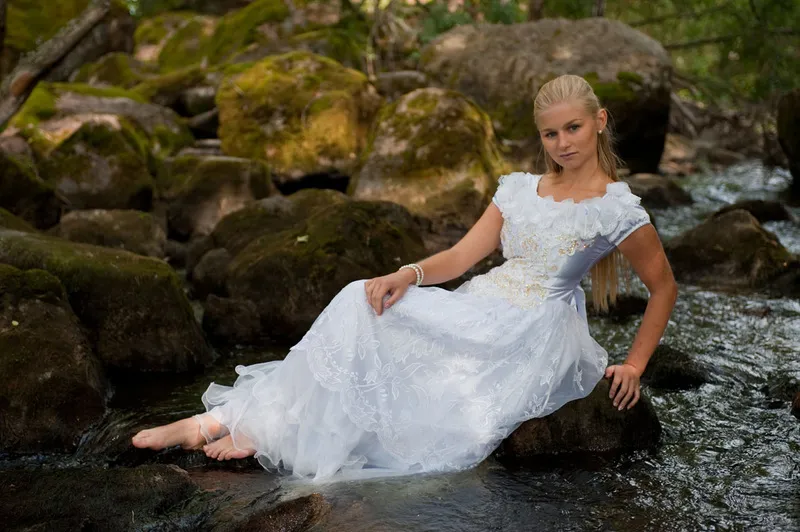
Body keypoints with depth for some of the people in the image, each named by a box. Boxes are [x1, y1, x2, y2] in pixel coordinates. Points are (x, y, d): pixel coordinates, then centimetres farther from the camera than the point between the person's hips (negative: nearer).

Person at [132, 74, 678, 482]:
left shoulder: (617, 209, -3)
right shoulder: (519, 188, 13)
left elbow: (665, 288, 5)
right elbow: (459, 256, 7)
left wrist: (633, 366, 0)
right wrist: (407, 275, -13)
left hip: (535, 337, -5)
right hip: (480, 311, 5)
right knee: (362, 302, -20)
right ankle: (239, 418, -22)